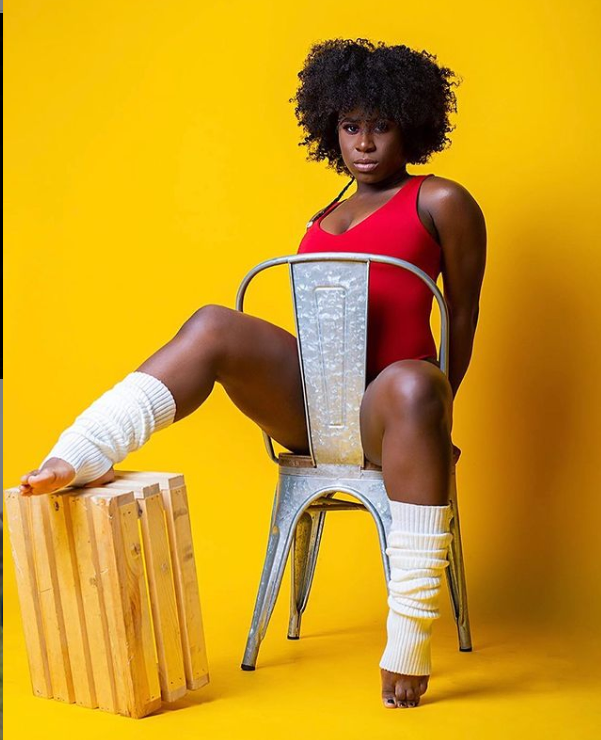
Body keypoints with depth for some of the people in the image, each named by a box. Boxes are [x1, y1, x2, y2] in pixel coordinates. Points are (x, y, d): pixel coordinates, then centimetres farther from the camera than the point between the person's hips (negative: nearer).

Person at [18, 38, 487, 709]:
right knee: (215, 326, -21)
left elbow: (464, 317, 7)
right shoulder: (323, 220, 24)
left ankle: (408, 642, -44)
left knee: (414, 385, -42)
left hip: (384, 405, -5)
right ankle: (75, 459, -40)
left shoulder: (441, 203, 8)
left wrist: (430, 414, 5)